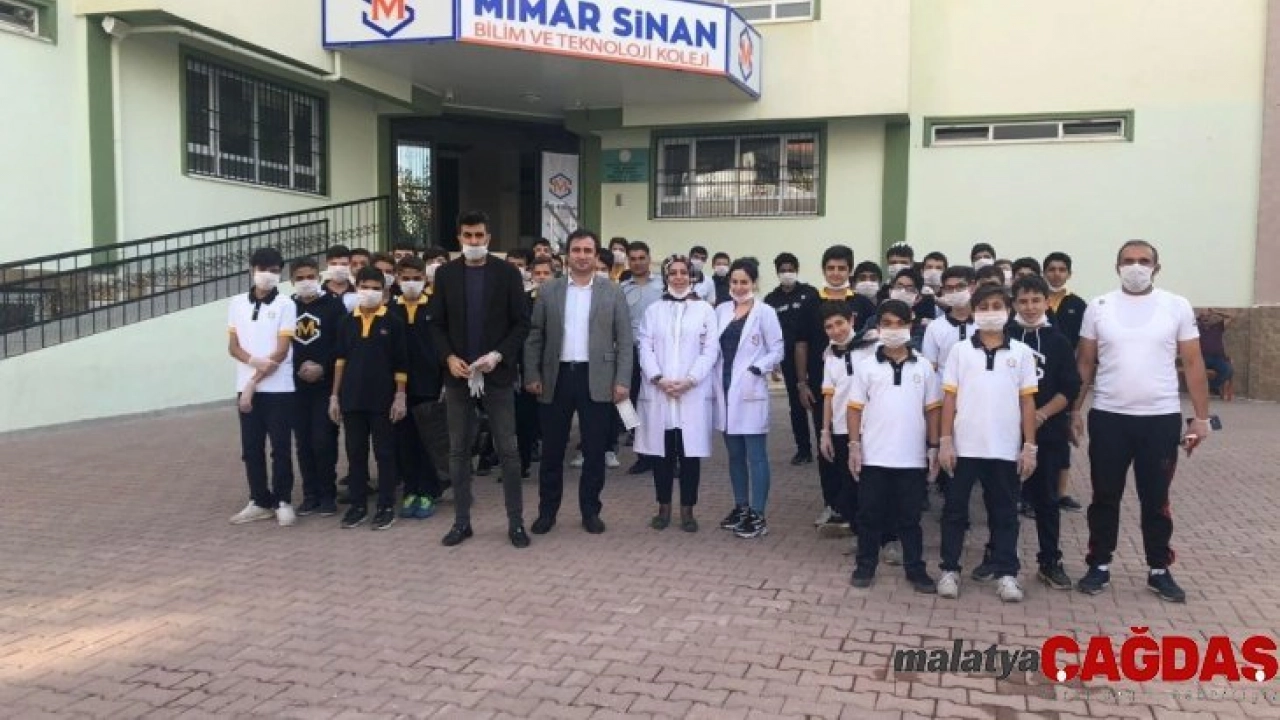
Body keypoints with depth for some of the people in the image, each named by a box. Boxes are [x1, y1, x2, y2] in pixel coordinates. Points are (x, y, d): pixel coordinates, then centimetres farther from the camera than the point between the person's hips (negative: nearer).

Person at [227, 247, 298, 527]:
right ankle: (260, 502, 18)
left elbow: (281, 350, -9)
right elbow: (233, 346, 7)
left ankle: (283, 502, 9)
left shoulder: (285, 305, -4)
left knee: (280, 447, 0)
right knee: (251, 448, 8)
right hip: (246, 387, 4)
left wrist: (254, 382, -12)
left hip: (278, 388, -4)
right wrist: (254, 361, -14)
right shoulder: (237, 303, 8)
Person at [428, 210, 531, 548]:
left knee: (508, 450, 1)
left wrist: (498, 355, -15)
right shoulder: (445, 274, 5)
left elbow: (522, 322, -3)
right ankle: (462, 521, 18)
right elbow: (437, 324, 6)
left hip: (497, 374, -2)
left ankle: (516, 521, 10)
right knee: (458, 451, 8)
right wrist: (449, 358, -10)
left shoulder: (507, 272, -1)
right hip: (458, 374, 2)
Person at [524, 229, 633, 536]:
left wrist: (622, 381, -7)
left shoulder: (612, 292, 3)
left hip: (596, 379, -1)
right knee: (552, 449, 8)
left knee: (595, 450, 5)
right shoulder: (549, 291, 6)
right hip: (557, 377, 1)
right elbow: (534, 337, 6)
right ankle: (547, 510, 20)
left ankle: (590, 511, 19)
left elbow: (625, 340, 1)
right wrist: (532, 375, -1)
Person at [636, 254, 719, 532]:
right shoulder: (653, 310, 11)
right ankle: (664, 507, 16)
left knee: (690, 451, 0)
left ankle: (687, 509, 11)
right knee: (661, 451, 4)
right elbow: (645, 348, 3)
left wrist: (689, 381, -12)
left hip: (693, 392, -1)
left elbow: (711, 350, -1)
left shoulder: (705, 310, 6)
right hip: (658, 391, 1)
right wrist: (659, 379, -11)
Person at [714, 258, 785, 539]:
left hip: (751, 392, -5)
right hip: (725, 390, 6)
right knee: (735, 454, 13)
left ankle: (758, 516, 3)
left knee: (756, 455, -2)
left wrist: (756, 369, -17)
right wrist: (717, 380, 1)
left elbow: (777, 351, -5)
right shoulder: (722, 310, 10)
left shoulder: (765, 312, -5)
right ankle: (740, 507, 25)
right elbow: (716, 348, 12)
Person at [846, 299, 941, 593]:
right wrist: (854, 445, -5)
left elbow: (932, 410, 7)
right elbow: (855, 408, 1)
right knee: (870, 514, 8)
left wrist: (934, 447, 2)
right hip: (873, 456, -1)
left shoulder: (924, 367, 4)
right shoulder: (866, 366, 1)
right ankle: (865, 565, 20)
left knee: (910, 517, 9)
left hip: (912, 457, 1)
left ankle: (916, 569, 19)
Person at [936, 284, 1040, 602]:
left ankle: (1006, 573, 16)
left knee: (1004, 513, 8)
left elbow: (1027, 402, 4)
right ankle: (950, 570, 16)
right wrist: (945, 442, -4)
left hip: (1006, 449, 0)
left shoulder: (1021, 352, 4)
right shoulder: (960, 350, 3)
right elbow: (949, 398, 2)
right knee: (955, 509, 6)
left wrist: (1029, 447, -1)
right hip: (964, 447, 0)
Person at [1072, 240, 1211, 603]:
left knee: (1156, 500, 9)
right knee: (1105, 497, 9)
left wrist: (1201, 416, 0)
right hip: (1108, 417, 1)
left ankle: (1159, 570, 24)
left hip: (1161, 418, 0)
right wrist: (1074, 410, 4)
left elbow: (1193, 364, 2)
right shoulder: (1098, 307, 1)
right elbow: (1085, 363, 6)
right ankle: (1099, 566, 22)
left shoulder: (1177, 306, 0)